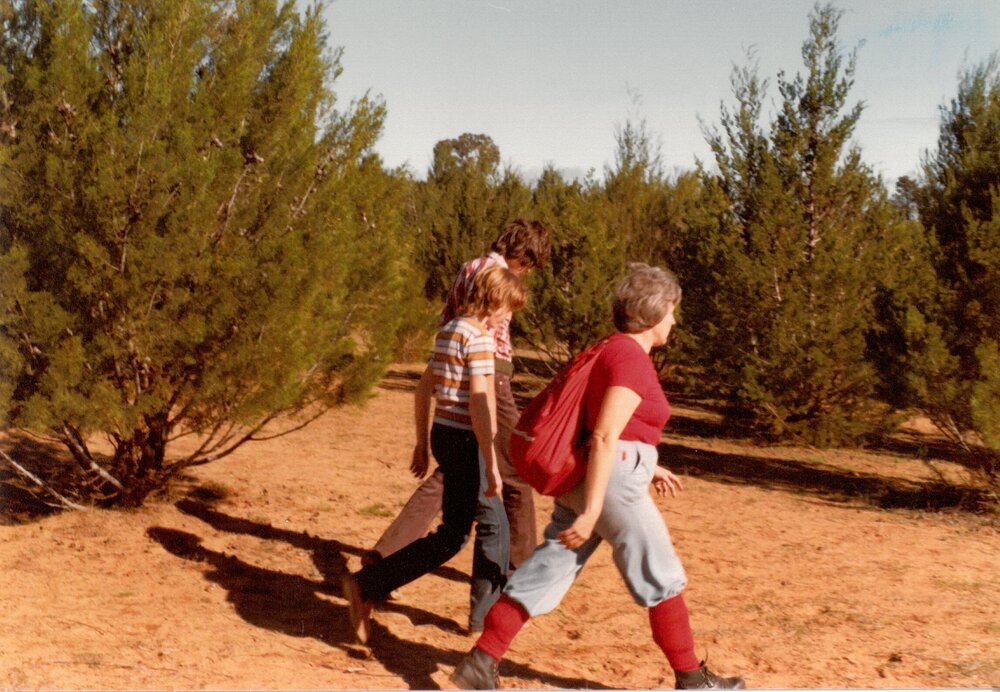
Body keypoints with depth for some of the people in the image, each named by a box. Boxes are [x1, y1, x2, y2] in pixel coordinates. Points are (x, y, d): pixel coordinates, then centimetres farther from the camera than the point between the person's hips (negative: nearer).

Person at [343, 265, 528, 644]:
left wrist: (423, 442, 22)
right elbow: (479, 404, -21)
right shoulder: (479, 338, -15)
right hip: (466, 442, -10)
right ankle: (366, 586, -5)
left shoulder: (447, 331, 12)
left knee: (494, 522, 20)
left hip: (443, 435, 10)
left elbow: (424, 389, 16)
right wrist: (491, 466, -19)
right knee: (452, 537, -2)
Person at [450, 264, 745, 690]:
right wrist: (592, 512, -25)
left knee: (547, 572, 8)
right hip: (610, 483, -9)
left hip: (585, 479, 9)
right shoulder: (633, 359, -15)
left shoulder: (610, 351, 16)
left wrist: (647, 468, 31)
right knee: (661, 578, 5)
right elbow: (604, 439, -23)